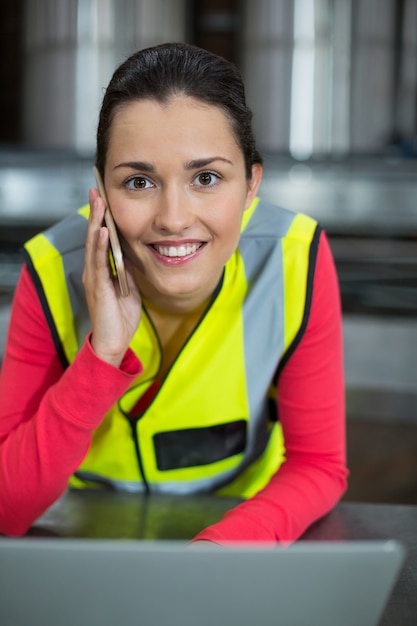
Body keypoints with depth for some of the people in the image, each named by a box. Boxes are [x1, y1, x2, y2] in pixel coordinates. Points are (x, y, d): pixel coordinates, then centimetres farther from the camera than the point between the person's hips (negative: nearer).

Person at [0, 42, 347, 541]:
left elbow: (317, 464, -11)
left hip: (244, 524, 1)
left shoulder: (296, 261, -20)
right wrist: (102, 353, -32)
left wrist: (226, 546, -30)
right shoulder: (55, 275, -20)